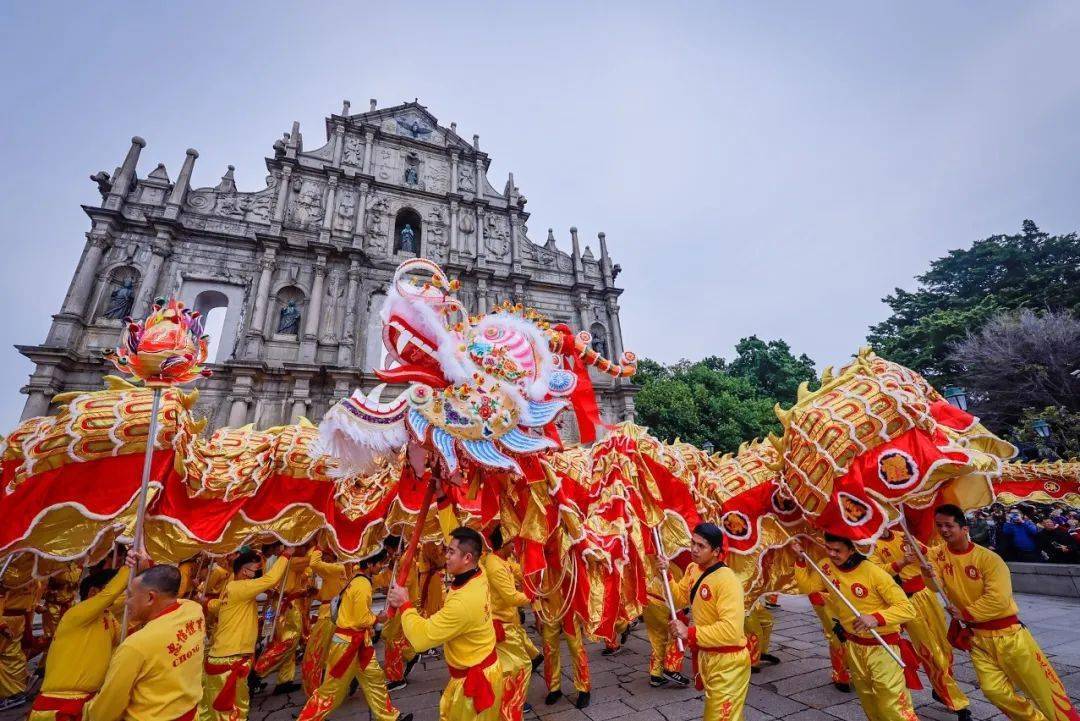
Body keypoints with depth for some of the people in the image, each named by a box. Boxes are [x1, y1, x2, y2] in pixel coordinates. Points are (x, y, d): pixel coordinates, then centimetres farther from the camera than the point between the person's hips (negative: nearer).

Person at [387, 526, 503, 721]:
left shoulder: (463, 602, -36)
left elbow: (421, 637, -28)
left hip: (474, 678, -7)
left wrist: (404, 604, -17)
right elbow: (460, 539, 1)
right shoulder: (478, 575, -13)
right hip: (480, 667, 8)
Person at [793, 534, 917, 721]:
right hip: (853, 644, 5)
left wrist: (876, 618, -37)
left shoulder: (874, 573, -24)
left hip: (882, 646, -5)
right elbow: (808, 585, 6)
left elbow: (907, 608, -22)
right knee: (868, 701, 19)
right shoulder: (827, 568, -8)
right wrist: (800, 559, -7)